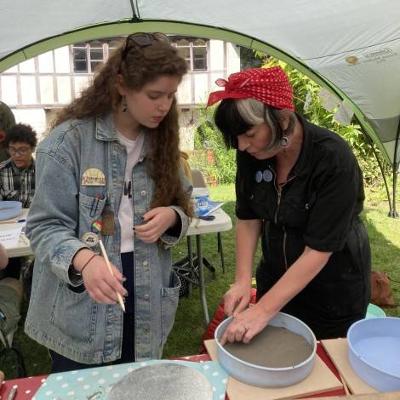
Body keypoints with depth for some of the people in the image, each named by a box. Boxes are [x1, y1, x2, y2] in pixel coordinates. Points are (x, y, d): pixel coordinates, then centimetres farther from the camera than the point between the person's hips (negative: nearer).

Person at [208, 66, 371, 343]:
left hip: (334, 285, -4)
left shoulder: (334, 159, -29)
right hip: (277, 278, 4)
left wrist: (263, 310, -30)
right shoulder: (251, 153, -14)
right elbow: (248, 218, -5)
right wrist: (243, 280, -15)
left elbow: (319, 250, -29)